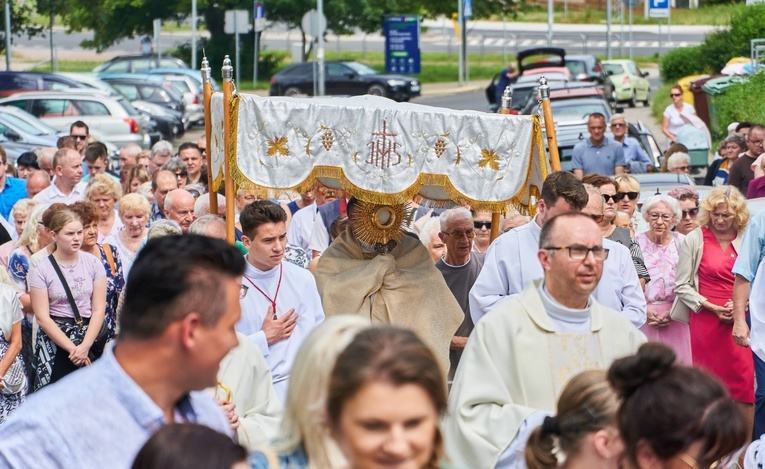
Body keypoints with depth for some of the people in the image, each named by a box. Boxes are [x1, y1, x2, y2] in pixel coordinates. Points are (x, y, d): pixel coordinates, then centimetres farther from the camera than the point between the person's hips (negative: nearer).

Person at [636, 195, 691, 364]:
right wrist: (645, 310, -8)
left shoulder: (682, 242, 5)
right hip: (644, 315, -1)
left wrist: (672, 312, -7)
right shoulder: (637, 242, 3)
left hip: (675, 317, 1)